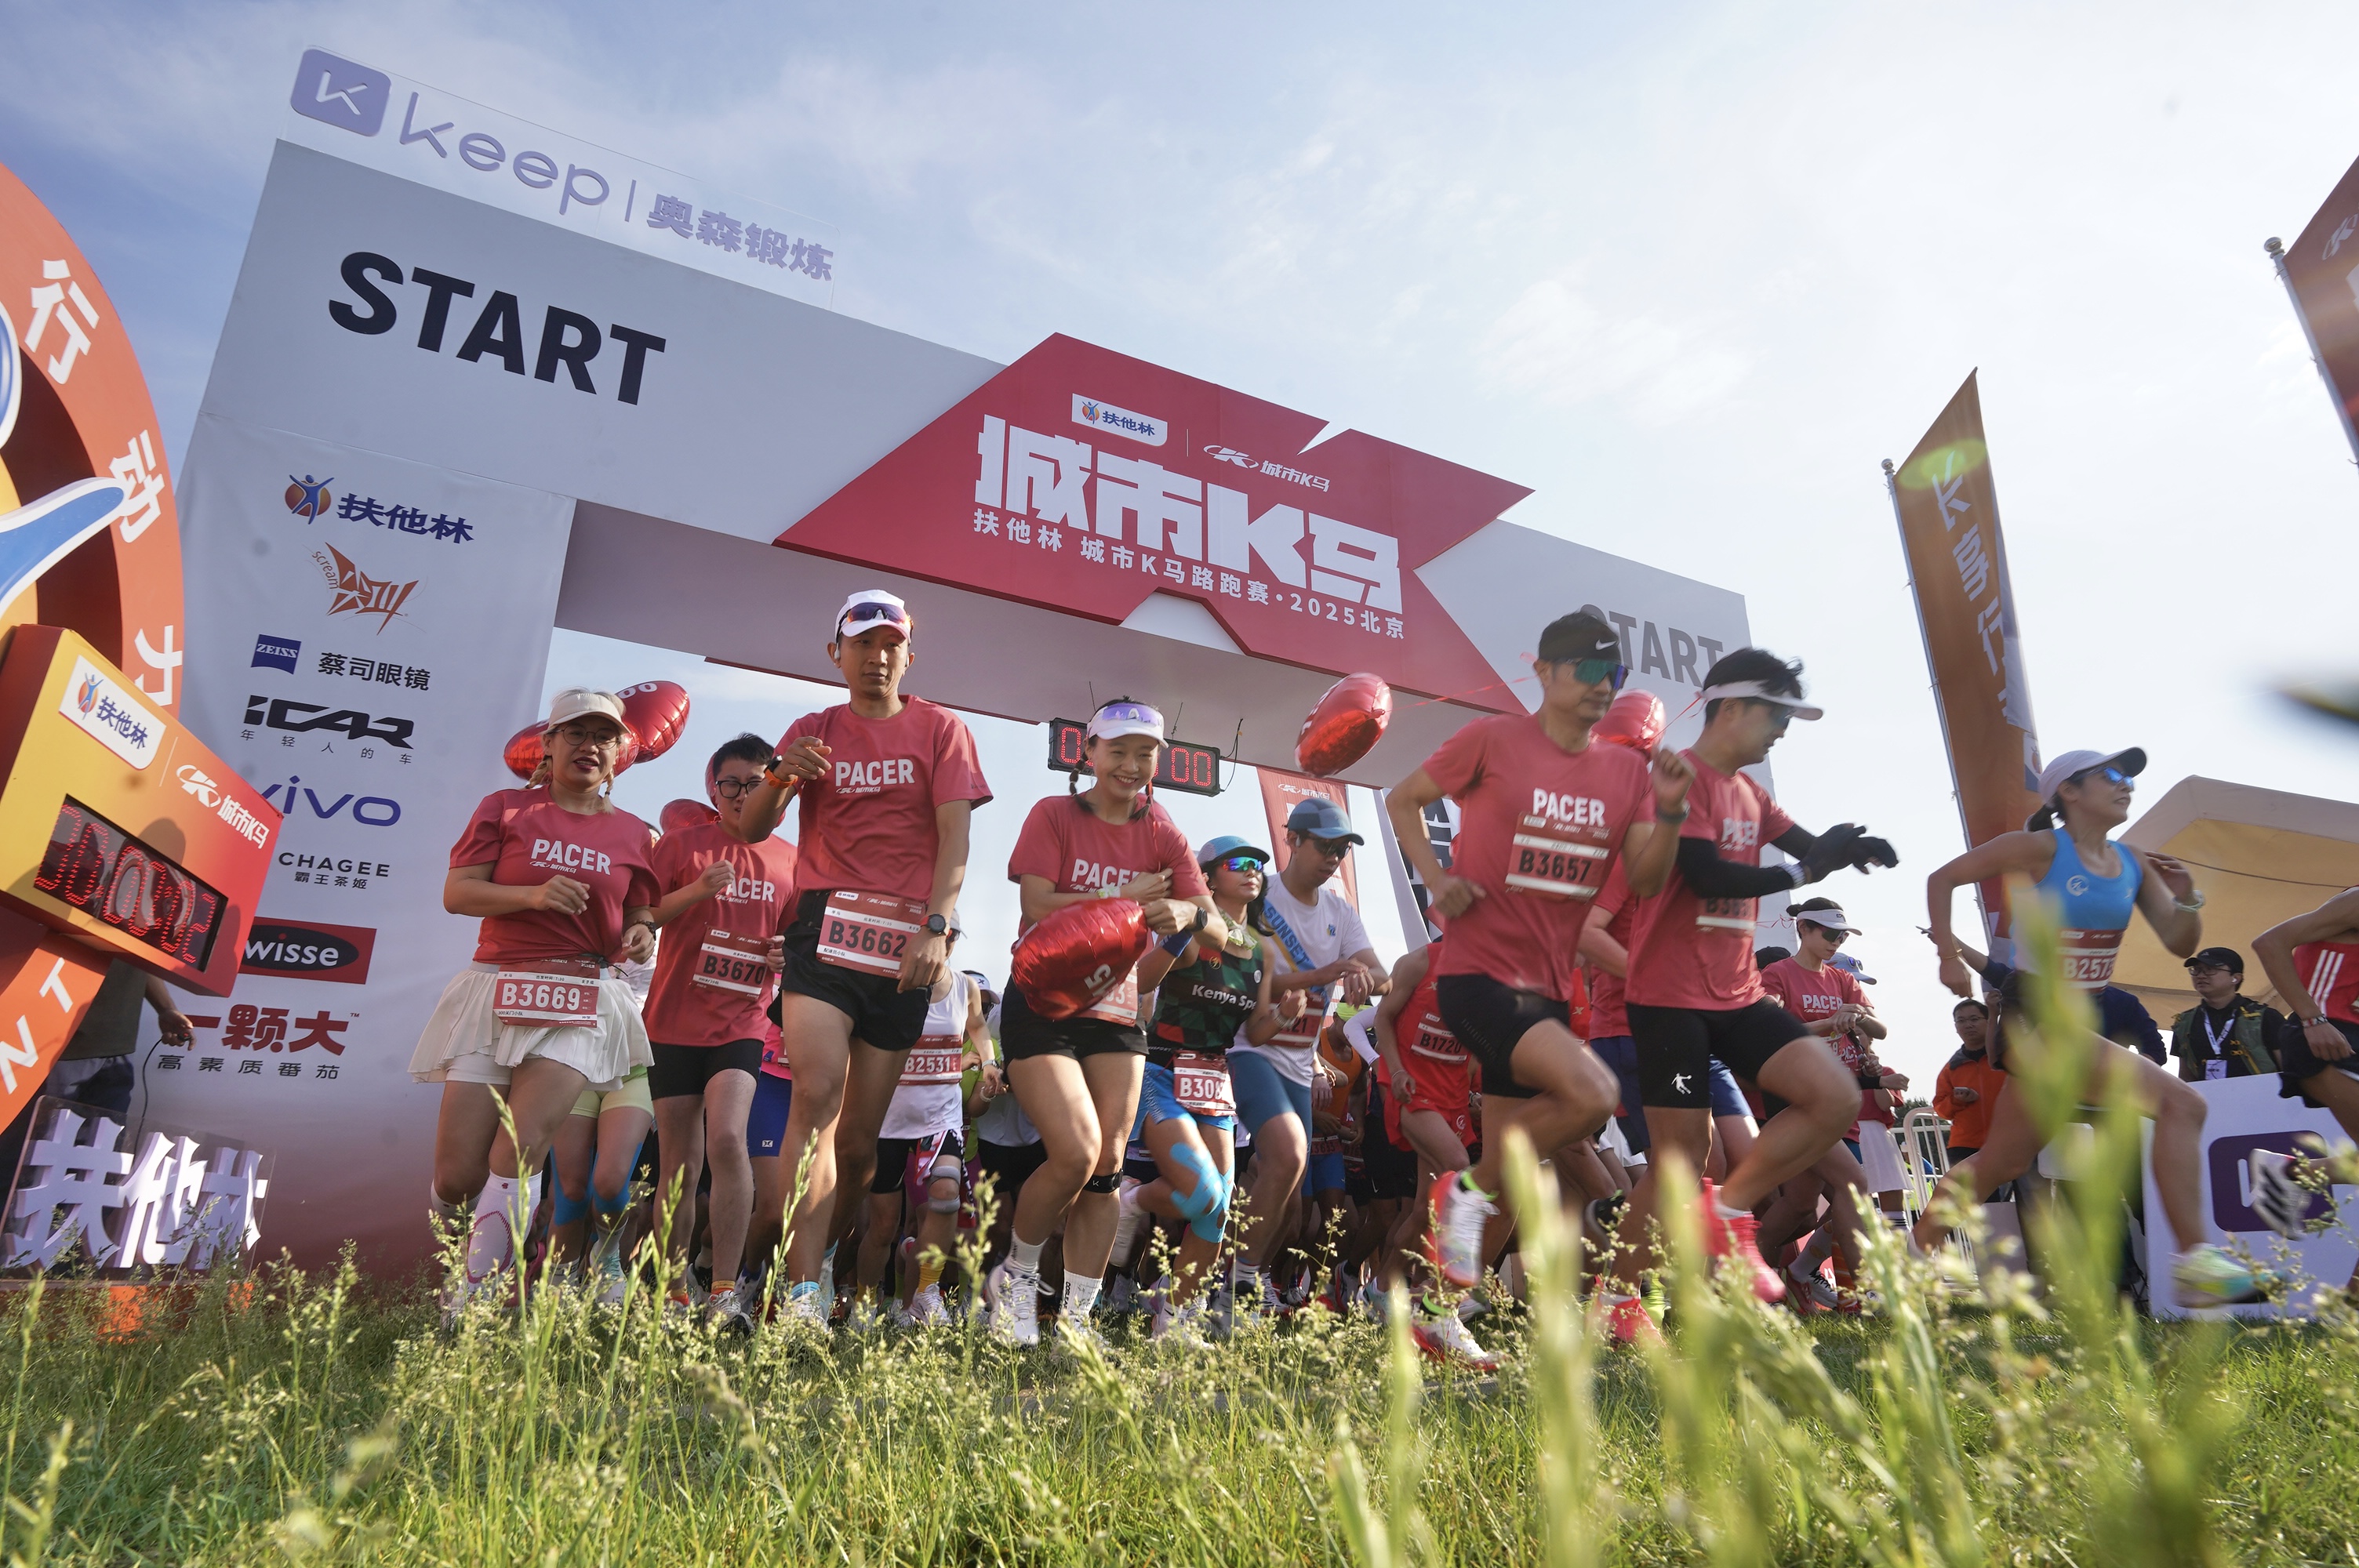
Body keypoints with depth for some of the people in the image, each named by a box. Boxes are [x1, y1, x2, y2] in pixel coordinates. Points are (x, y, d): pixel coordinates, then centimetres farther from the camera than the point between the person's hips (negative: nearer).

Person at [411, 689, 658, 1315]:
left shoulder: (633, 834, 10)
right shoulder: (505, 808, 7)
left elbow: (637, 916, 18)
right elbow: (456, 893, 0)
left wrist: (641, 936, -6)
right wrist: (533, 894, -17)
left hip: (580, 1005, 0)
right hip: (497, 990, 0)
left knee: (520, 1151, -17)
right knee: (457, 1176, 0)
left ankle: (472, 1297, -9)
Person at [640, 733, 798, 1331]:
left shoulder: (791, 861, 7)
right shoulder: (681, 845, 3)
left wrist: (790, 956, -4)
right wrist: (696, 890, -18)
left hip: (741, 1024, 0)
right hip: (675, 1021, 0)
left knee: (727, 1139, -22)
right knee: (679, 1169, 7)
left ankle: (726, 1293, -15)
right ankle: (674, 1295, 22)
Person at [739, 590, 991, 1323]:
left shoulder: (939, 730, 9)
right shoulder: (814, 731, 13)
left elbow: (955, 837, -2)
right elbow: (751, 829, 7)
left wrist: (936, 928, -16)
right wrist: (779, 777, -15)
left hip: (907, 940, 0)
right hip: (824, 926, 0)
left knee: (860, 1136, 5)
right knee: (817, 1093, -19)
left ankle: (820, 1260, 24)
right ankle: (803, 1291, -18)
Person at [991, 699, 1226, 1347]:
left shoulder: (1162, 835, 5)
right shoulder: (1054, 815, -3)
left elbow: (1218, 935, -6)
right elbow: (1038, 908, -18)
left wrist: (1189, 915, -29)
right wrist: (1123, 897, -17)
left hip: (1116, 1014, 4)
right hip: (1043, 1006, -4)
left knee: (1109, 1165, 1)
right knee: (1076, 1153, -15)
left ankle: (1076, 1318, 14)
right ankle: (1017, 1274, 13)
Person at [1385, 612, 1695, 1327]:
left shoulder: (1626, 771, 8)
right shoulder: (1493, 740, -6)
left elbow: (1645, 879, 4)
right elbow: (1403, 800, 4)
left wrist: (1670, 811, -13)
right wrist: (1437, 878, -10)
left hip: (1550, 988, 7)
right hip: (1477, 974, -6)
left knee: (1508, 1172, 9)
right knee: (1591, 1094, -26)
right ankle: (1469, 1191, -2)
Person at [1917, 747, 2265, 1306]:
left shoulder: (2133, 863, 9)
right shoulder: (2041, 848, -11)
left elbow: (2181, 945, 10)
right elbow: (1942, 879, -6)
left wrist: (2186, 900, -10)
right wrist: (1949, 956, -13)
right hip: (2034, 1016, -8)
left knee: (2003, 1162, 15)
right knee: (2180, 1104, -17)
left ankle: (1911, 1263, 29)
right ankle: (2194, 1265, -12)